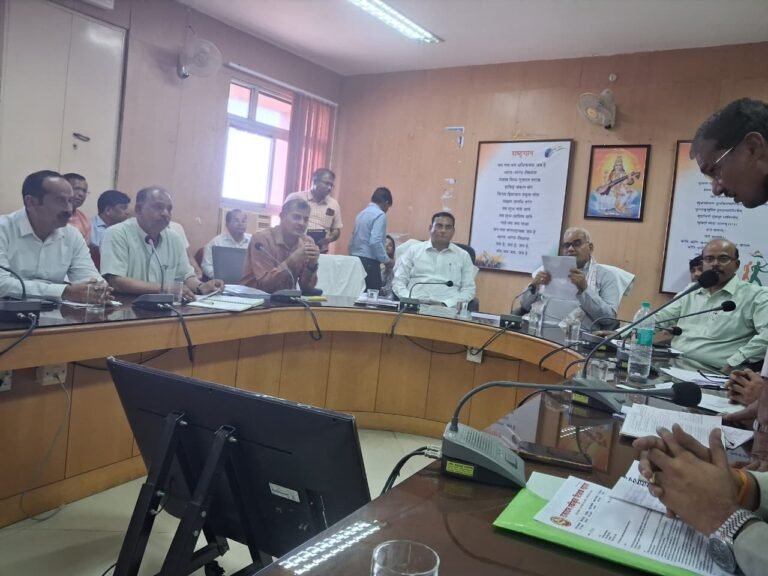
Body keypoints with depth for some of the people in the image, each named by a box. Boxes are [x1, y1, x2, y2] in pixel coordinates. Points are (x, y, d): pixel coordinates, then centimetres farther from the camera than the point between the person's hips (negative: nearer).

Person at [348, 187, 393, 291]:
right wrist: (387, 260, -9)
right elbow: (375, 242, -18)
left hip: (355, 259, 8)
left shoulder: (361, 214, 16)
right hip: (369, 262, -8)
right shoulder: (380, 215, -7)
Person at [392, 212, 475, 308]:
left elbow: (469, 289, 8)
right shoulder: (414, 250, 14)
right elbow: (398, 282, 10)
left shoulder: (463, 256, 14)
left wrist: (447, 304, -9)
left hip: (447, 307, 1)